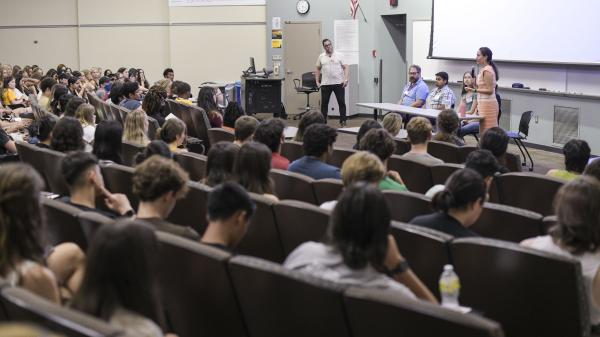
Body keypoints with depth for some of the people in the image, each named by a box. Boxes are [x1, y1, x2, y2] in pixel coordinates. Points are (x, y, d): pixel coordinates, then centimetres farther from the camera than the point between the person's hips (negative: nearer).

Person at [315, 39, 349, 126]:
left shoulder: (339, 56, 1)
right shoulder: (321, 57, 8)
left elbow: (345, 68, -2)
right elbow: (318, 69, 15)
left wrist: (346, 79, -13)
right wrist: (317, 81, 8)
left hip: (339, 83, -2)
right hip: (325, 84, 2)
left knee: (341, 102, 0)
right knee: (324, 103, 5)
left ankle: (343, 121, 6)